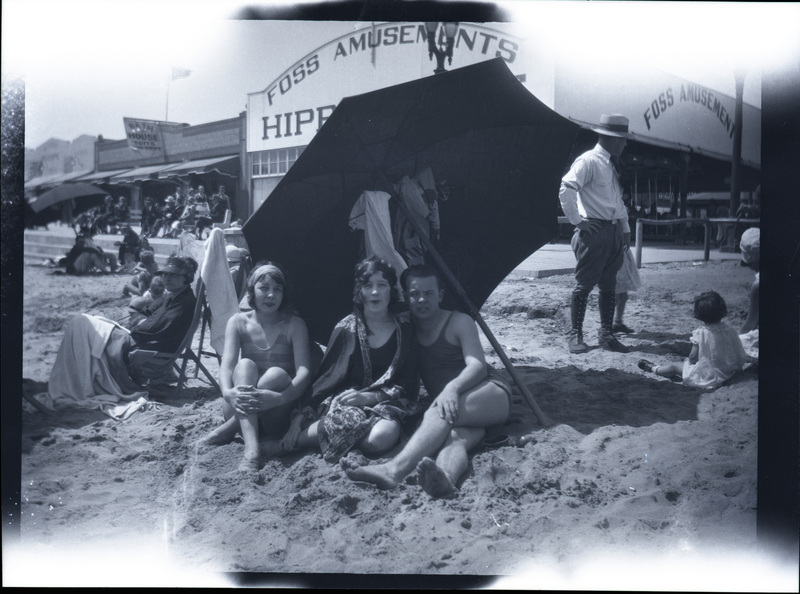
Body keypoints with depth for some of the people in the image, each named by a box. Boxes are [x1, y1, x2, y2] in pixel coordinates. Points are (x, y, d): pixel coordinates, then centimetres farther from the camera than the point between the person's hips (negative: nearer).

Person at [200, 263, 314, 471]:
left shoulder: (294, 325, -3)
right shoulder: (238, 322, 3)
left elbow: (304, 372, -15)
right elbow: (227, 364, -12)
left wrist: (279, 398, -36)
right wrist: (228, 393, -36)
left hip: (276, 415, -1)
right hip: (241, 412, 1)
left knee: (277, 374, -30)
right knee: (245, 365, -28)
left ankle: (228, 429, -24)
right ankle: (251, 450, -45)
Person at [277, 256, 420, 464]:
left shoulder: (404, 329, 5)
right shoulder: (347, 328, 5)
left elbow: (408, 384, 3)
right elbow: (325, 376, 4)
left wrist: (369, 396, -13)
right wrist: (300, 415, -8)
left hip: (386, 403, 1)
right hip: (343, 399, 0)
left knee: (382, 437, -36)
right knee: (348, 419, -39)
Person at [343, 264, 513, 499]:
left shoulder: (459, 322, 0)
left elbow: (478, 366, -12)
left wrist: (453, 387, -32)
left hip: (491, 394, -3)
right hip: (462, 415, 3)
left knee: (441, 413, -35)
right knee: (455, 437, -34)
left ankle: (394, 470, -57)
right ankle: (444, 478, -69)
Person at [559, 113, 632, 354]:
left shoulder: (612, 165, 19)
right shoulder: (588, 161, -9)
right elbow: (566, 189, -19)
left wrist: (626, 229, 19)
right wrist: (578, 221, -17)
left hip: (614, 231, 8)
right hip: (594, 231, -8)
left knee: (609, 286, 10)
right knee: (584, 284, -4)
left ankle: (607, 334, 17)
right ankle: (575, 335, 4)